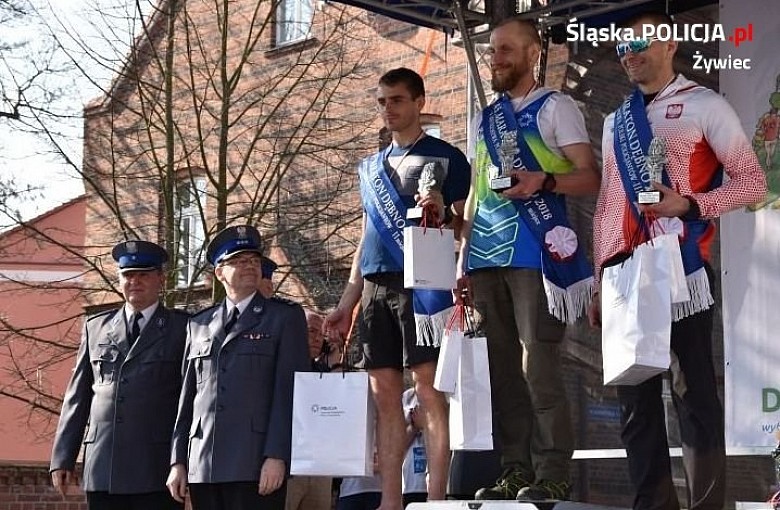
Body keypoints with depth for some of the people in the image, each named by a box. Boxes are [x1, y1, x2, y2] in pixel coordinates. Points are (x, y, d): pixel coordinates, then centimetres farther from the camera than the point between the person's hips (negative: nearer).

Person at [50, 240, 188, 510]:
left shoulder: (182, 328, 6)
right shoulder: (95, 327, 16)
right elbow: (77, 396, 15)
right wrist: (63, 457, 9)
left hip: (156, 468, -3)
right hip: (102, 466, 3)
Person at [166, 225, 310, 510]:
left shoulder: (285, 317, 6)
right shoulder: (199, 325, 19)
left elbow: (289, 390, -3)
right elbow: (187, 397, 16)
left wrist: (276, 456, -13)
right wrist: (178, 462, 9)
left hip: (257, 467, -4)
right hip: (203, 466, 4)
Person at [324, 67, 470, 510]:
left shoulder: (445, 157, 4)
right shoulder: (372, 166, 22)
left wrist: (444, 214, -24)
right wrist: (347, 304, 19)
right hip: (376, 288, 6)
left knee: (429, 389, -11)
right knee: (385, 394, 3)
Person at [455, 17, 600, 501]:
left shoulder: (556, 107, 4)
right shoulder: (485, 119, 22)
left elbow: (590, 178, -4)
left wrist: (544, 181, -23)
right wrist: (462, 259, 17)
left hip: (536, 254, -6)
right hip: (486, 259, 6)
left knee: (539, 368, -11)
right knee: (502, 370, 3)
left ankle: (552, 475, -9)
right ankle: (515, 472, 6)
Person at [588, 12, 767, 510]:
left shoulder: (703, 105, 2)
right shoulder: (616, 122, 20)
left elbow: (753, 181, -2)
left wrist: (689, 204, -16)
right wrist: (600, 279, 14)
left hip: (680, 264, -6)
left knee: (694, 391, -6)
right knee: (635, 394, 5)